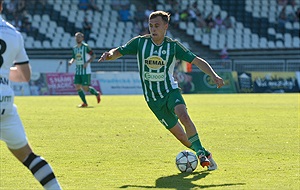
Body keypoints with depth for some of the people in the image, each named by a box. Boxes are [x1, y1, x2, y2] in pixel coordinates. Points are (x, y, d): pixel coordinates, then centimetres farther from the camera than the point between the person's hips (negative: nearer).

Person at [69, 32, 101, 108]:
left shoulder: (85, 47, -9)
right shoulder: (74, 48, 10)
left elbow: (93, 55, -9)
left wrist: (87, 62, -21)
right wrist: (71, 61, 1)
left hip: (86, 71, -6)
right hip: (78, 71, 6)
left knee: (85, 88, -9)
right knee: (77, 87, -2)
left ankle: (97, 93, 19)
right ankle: (84, 103, 9)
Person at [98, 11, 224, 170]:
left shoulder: (173, 46, -4)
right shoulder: (140, 42, -3)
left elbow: (197, 61, -3)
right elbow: (118, 52, 3)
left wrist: (214, 76, -15)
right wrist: (109, 54, -21)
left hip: (171, 91, -1)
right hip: (152, 98, 1)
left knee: (184, 117, -31)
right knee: (178, 133, 0)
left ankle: (201, 153, -18)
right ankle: (204, 154, 19)